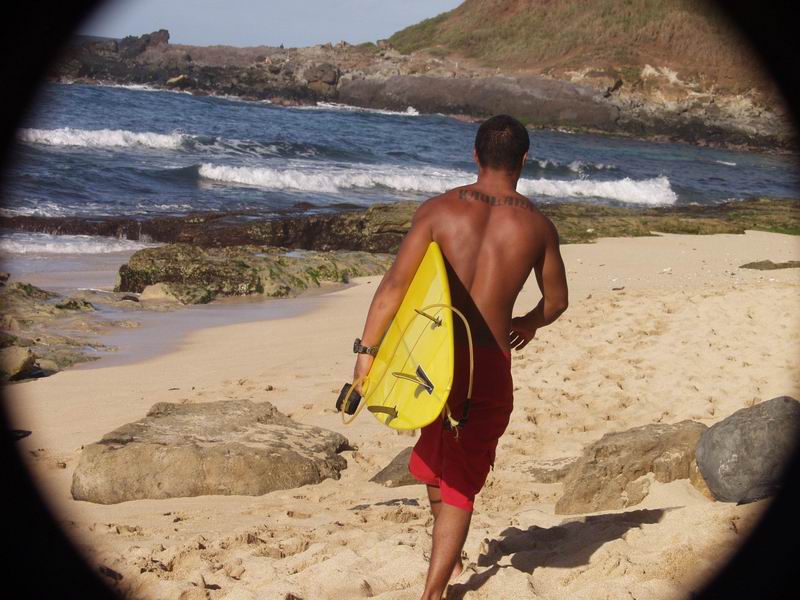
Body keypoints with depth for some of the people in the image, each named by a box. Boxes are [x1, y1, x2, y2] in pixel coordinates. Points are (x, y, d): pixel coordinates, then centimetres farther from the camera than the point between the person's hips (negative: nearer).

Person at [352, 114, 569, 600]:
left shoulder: (439, 210, -3)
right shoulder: (537, 225, 1)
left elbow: (395, 283, -9)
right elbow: (556, 300, 14)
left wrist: (368, 350, -5)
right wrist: (529, 324, 35)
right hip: (491, 364, -1)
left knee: (437, 456, 28)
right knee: (462, 481, 9)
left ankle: (449, 557, 45)